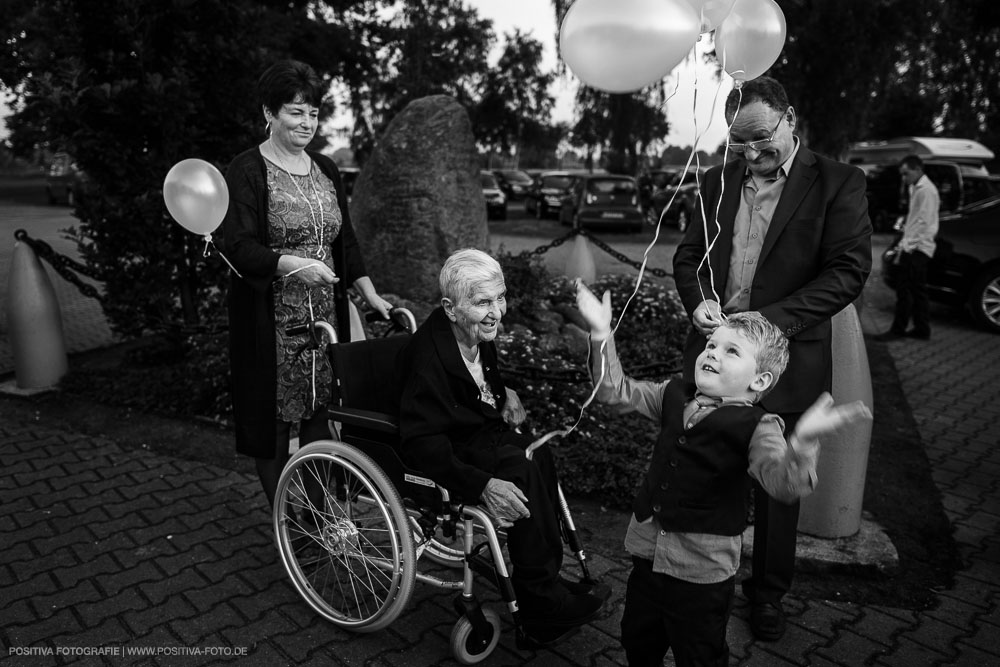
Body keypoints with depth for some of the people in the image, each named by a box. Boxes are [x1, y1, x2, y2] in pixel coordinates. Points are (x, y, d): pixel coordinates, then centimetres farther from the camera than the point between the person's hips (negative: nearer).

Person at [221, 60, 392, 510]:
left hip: (325, 316, 5)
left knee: (321, 412, 9)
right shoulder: (246, 172, -6)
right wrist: (293, 264, -30)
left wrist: (370, 294, 8)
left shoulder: (325, 170, 14)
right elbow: (239, 247, -14)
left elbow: (345, 240, 16)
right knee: (273, 418, 3)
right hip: (270, 320, -5)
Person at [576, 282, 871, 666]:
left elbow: (782, 483, -33)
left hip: (703, 568, -5)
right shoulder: (675, 396, -1)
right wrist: (601, 333, -7)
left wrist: (802, 444, -54)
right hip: (648, 548, 5)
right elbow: (617, 392, 3)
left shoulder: (756, 428, -18)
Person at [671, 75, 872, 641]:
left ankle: (769, 593, 33)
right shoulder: (718, 182, 7)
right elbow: (688, 255, 12)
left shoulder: (838, 184, -5)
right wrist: (698, 301, -10)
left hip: (786, 361, -3)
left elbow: (849, 271, -12)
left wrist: (770, 318, -23)